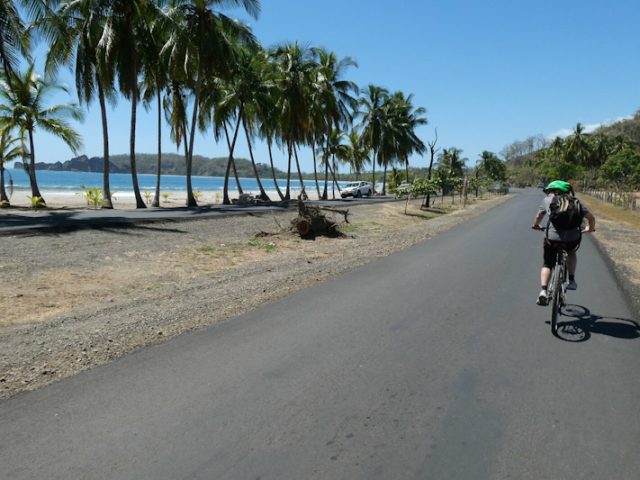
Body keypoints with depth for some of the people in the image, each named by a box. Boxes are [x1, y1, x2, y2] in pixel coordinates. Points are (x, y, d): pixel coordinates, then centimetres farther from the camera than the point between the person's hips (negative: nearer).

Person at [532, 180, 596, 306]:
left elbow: (538, 216, 15)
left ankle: (543, 290, -3)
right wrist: (590, 228, 32)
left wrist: (536, 225, 36)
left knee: (547, 264, 16)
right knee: (571, 252, 36)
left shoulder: (547, 200, 12)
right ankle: (571, 280, 25)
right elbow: (591, 217, 13)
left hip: (552, 238, -1)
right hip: (573, 238, 2)